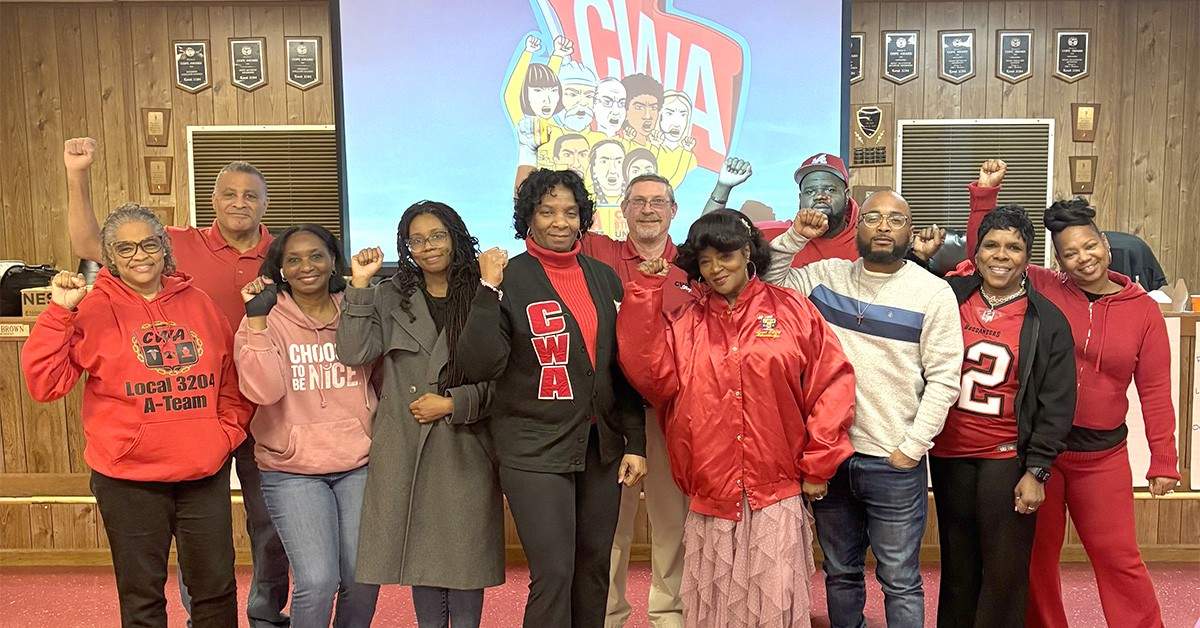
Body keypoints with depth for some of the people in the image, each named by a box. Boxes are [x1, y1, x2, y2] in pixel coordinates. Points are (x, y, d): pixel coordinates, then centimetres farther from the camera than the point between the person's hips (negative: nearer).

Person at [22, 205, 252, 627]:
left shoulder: (197, 303, 7)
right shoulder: (93, 309, -3)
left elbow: (231, 377, 14)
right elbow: (45, 382, -10)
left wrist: (229, 430, 4)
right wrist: (59, 312, -17)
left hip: (206, 471, 3)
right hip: (129, 477, -3)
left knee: (217, 586, 15)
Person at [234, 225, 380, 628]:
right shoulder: (266, 319, -2)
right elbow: (263, 391, -18)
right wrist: (256, 319, -22)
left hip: (358, 464, 3)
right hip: (293, 471, -3)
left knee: (364, 579, 3)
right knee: (318, 582, -11)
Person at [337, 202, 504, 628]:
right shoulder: (390, 298, 8)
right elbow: (353, 354, -6)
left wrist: (452, 403, -10)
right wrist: (360, 285, -8)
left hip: (465, 446, -1)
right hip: (406, 447, 2)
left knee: (465, 554, 3)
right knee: (422, 554, 8)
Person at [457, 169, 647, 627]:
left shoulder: (604, 278, 8)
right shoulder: (509, 280, -5)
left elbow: (623, 367, 11)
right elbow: (479, 367, -16)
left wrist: (636, 442, 7)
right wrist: (488, 290, -21)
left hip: (601, 446, 5)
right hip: (535, 451, -5)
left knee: (594, 568, 13)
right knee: (553, 573, -6)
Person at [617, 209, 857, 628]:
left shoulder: (792, 311, 2)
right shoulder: (686, 323, 8)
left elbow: (832, 384, 0)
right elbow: (649, 372, -8)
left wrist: (818, 467, -1)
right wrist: (648, 290, -7)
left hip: (778, 497, -2)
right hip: (710, 497, 2)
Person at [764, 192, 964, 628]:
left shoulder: (933, 292, -4)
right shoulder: (824, 276, 5)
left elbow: (944, 379, -5)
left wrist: (912, 447, -10)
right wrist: (795, 237, -2)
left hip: (894, 463, -3)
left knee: (900, 583, 8)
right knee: (840, 573, 18)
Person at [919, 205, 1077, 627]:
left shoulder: (1047, 321, -3)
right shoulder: (949, 296, 2)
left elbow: (1057, 403, -3)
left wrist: (1036, 472, -7)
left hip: (1008, 458, -2)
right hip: (948, 453, 2)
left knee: (1005, 572, 2)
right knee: (957, 567, 14)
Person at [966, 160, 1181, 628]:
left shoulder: (1143, 310, -2)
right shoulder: (1043, 290, -5)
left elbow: (1155, 391, 1)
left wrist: (1164, 461, 1)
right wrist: (984, 194, -11)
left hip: (1102, 454, 0)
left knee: (1117, 556, 6)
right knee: (1037, 554, 14)